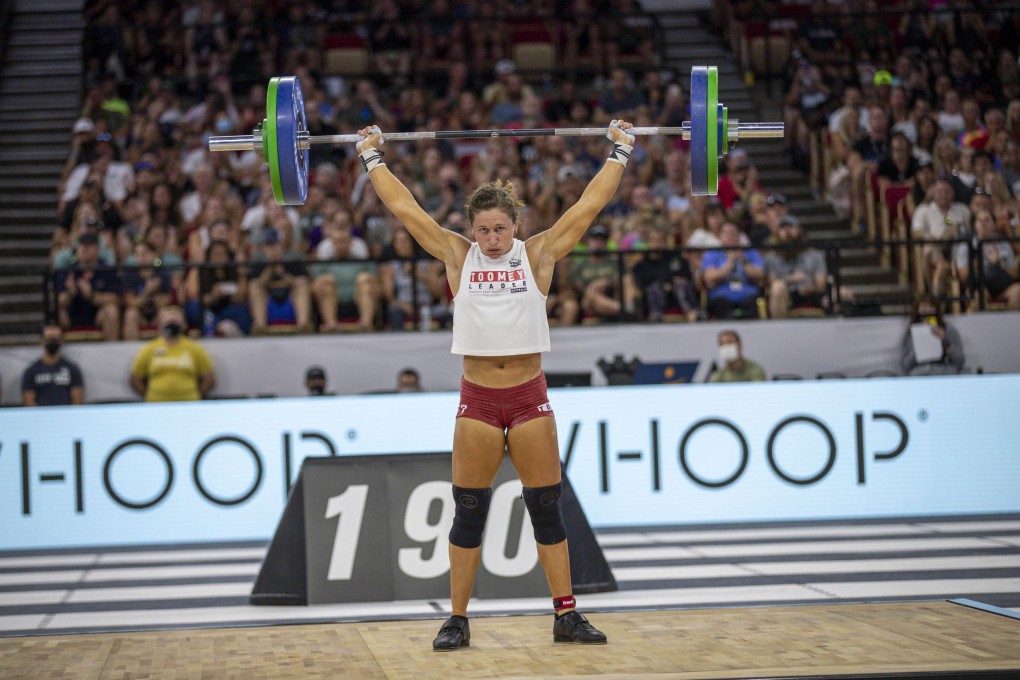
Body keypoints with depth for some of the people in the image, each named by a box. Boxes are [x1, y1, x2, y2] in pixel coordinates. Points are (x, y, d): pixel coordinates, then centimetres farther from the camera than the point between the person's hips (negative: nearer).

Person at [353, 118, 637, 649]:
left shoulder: (538, 255, 1)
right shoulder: (458, 257, 2)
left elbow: (590, 205, 3)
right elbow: (404, 208, 6)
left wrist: (620, 152, 7)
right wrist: (372, 158, 10)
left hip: (529, 397, 0)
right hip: (477, 400, 0)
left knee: (547, 509, 5)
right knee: (469, 513, 4)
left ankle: (567, 616, 12)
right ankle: (457, 621, 11)